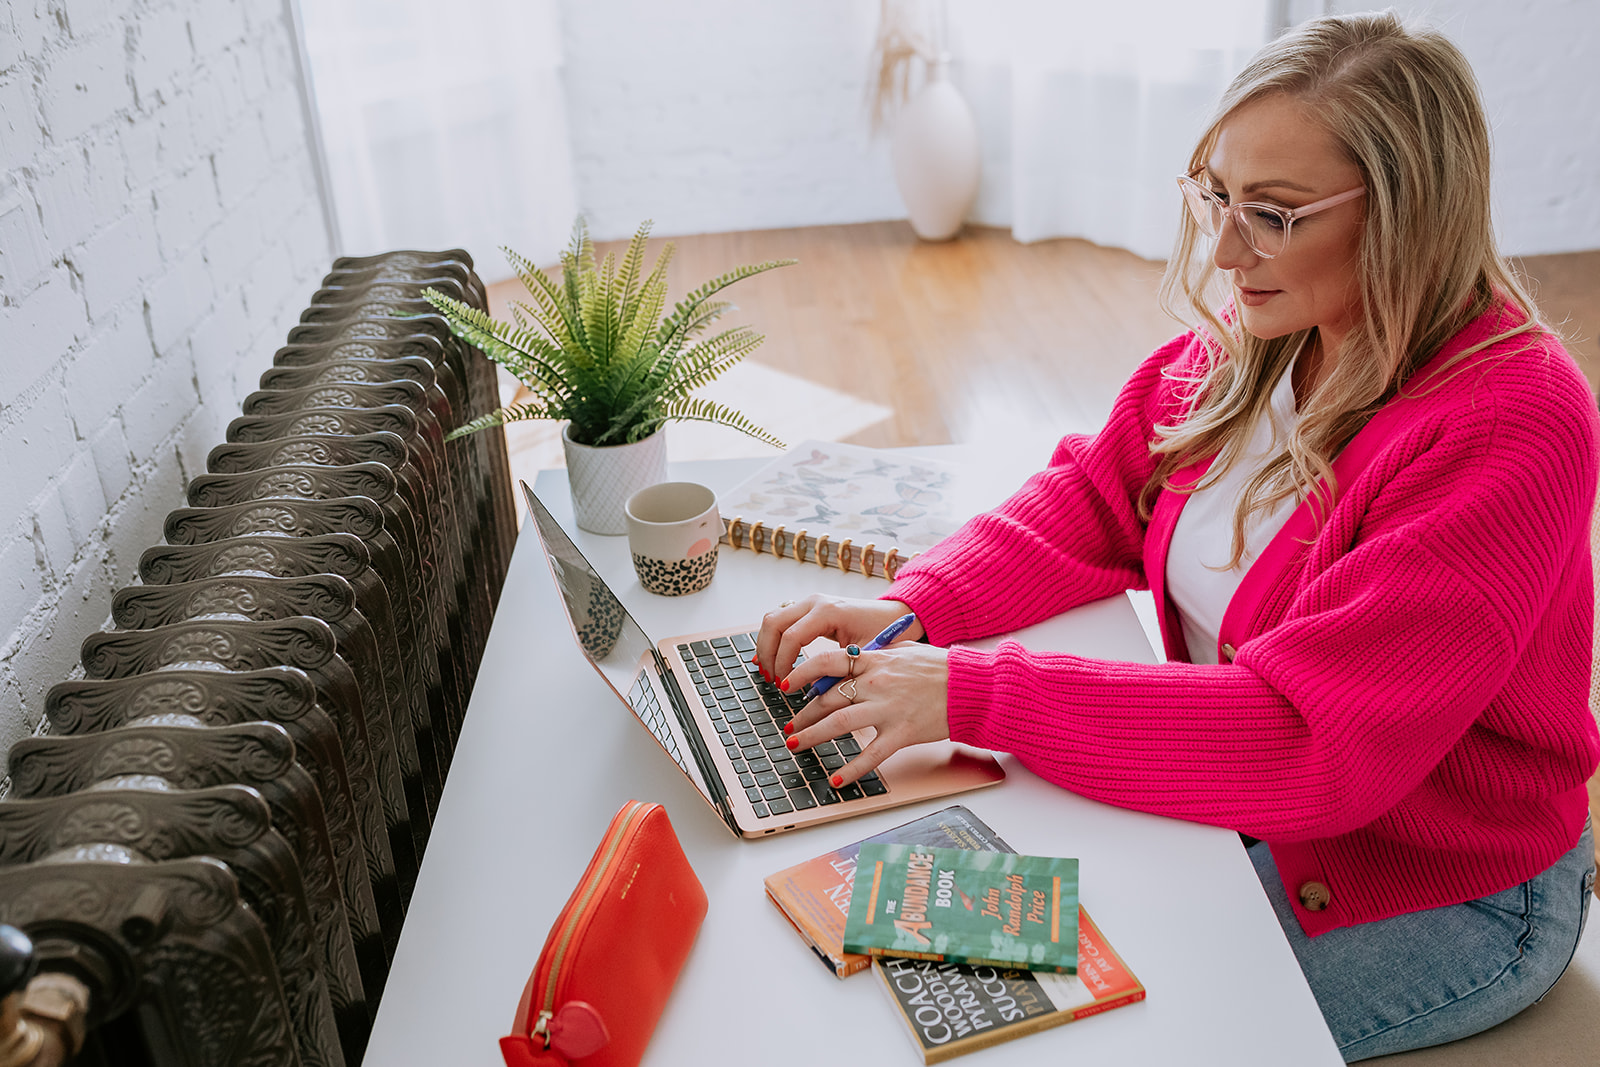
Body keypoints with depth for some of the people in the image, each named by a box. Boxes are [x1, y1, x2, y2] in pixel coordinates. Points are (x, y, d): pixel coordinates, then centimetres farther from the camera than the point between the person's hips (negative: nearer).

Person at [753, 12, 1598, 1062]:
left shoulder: (1513, 424, -30)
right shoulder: (1255, 337, -7)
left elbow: (1310, 737, -34)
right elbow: (1096, 500, 0)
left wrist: (974, 694, -35)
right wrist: (912, 611, -18)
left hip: (1440, 893, -6)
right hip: (1248, 810, 6)